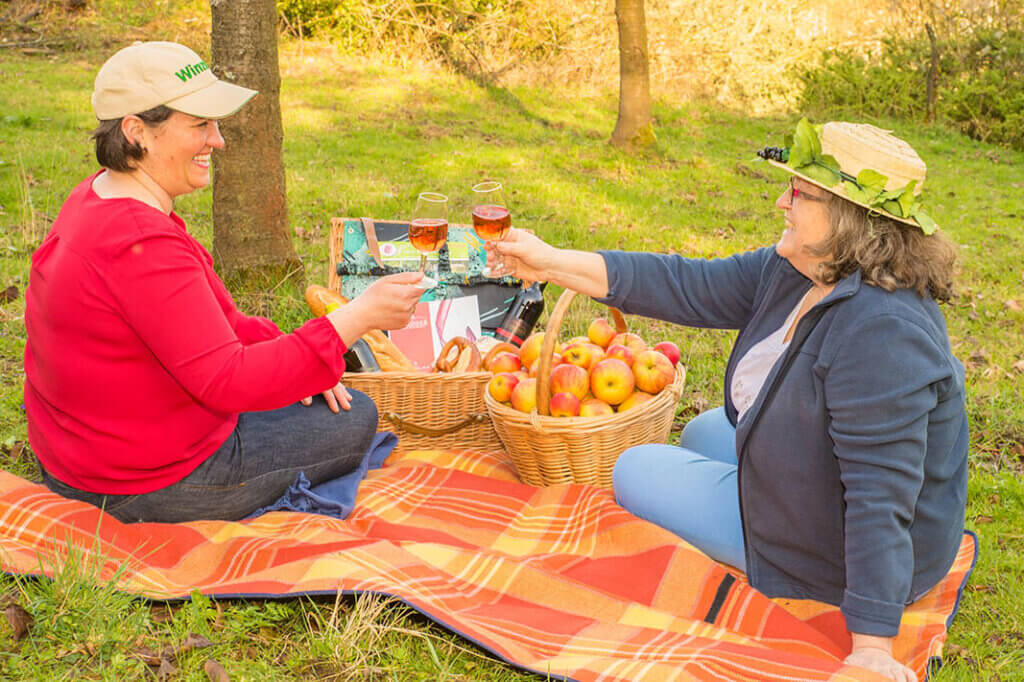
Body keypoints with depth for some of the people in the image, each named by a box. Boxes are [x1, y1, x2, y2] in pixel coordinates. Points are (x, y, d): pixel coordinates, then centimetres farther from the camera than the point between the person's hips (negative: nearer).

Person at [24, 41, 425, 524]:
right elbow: (228, 382, -34)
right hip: (150, 491, -10)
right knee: (357, 419, 4)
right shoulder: (141, 244, -32)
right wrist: (359, 316, -35)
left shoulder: (95, 198, 3)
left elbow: (207, 321, 10)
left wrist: (286, 355, 0)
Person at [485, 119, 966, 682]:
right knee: (703, 433, 30)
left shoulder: (881, 330, -35)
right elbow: (689, 286, -3)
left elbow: (881, 496, -35)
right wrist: (553, 264, -6)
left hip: (845, 557, -9)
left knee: (636, 471, -1)